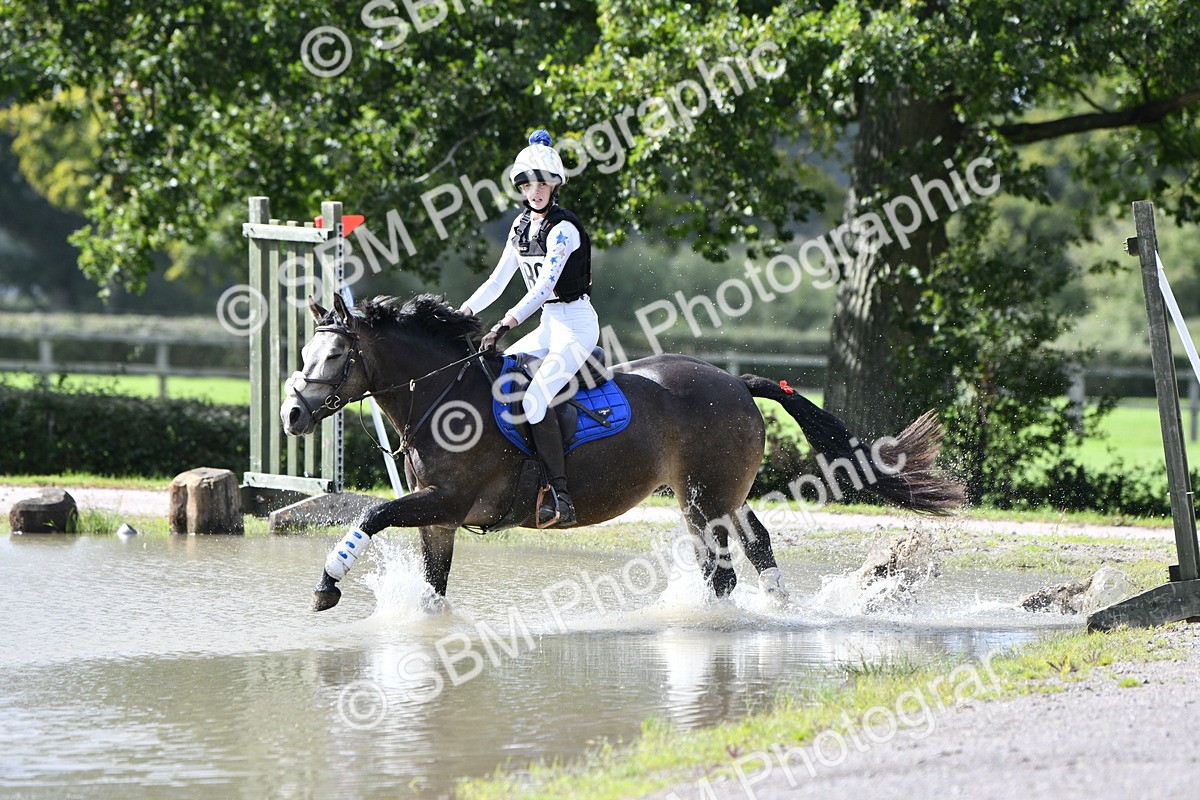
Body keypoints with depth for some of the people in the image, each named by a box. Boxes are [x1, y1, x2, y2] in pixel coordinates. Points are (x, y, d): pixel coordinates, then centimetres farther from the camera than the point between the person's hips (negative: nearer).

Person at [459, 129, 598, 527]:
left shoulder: (563, 229, -16)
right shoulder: (522, 225, 10)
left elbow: (544, 285, -27)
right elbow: (498, 280, 15)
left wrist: (505, 325, -37)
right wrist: (462, 312, 2)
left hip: (576, 323, -9)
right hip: (548, 326, 9)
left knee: (534, 399, -26)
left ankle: (559, 497, -27)